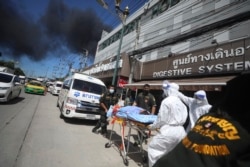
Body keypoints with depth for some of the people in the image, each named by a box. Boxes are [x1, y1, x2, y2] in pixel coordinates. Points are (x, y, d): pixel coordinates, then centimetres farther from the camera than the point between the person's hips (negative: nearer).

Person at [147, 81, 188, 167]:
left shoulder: (166, 101, -12)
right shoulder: (181, 103, 10)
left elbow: (161, 119, -11)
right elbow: (183, 118, 10)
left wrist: (152, 126, 3)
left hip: (169, 131, -8)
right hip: (180, 131, 8)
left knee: (153, 148, 11)